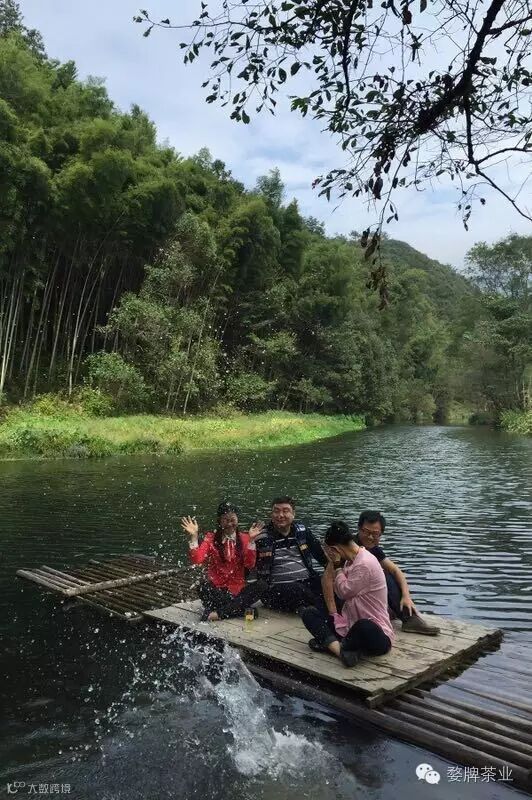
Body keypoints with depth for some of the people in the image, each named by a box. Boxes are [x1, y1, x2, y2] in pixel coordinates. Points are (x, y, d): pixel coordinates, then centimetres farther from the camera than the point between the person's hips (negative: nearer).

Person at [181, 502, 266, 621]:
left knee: (261, 585, -26)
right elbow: (196, 559, -11)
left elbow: (250, 564, -8)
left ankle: (219, 613, -24)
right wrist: (194, 536, -20)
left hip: (238, 590, 2)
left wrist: (251, 540, -16)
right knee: (203, 587, -33)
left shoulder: (244, 538, 6)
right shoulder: (211, 538, 4)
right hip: (216, 591, -2)